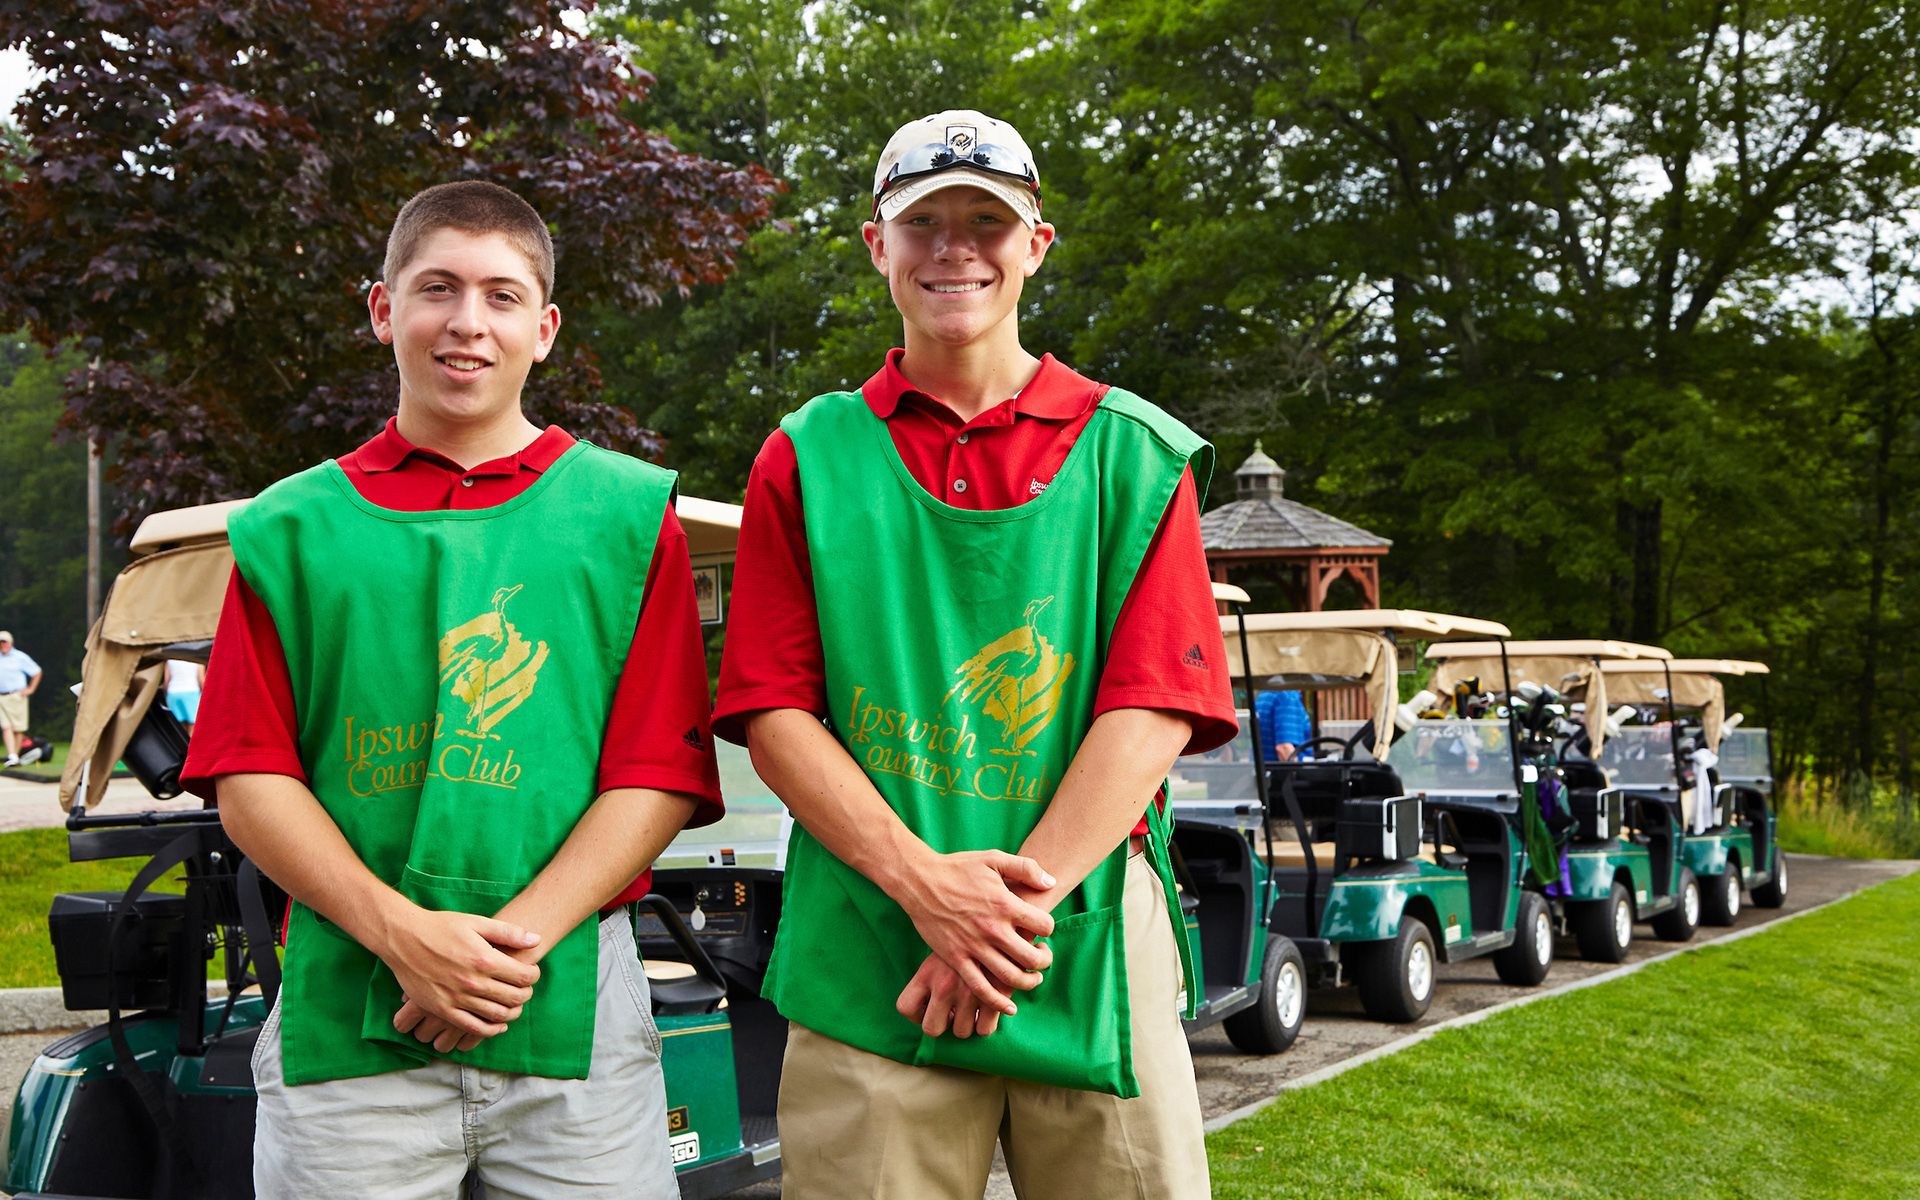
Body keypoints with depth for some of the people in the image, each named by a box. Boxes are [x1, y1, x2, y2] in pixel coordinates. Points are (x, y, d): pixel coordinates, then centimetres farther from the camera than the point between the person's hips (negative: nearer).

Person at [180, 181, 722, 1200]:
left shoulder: (629, 514, 8)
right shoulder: (291, 529, 10)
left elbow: (661, 773, 1)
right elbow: (249, 777, 3)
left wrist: (517, 941, -12)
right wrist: (406, 936, -11)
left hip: (573, 1012, 0)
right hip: (343, 1023, 0)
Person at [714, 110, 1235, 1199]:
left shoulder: (1134, 454, 8)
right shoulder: (808, 459, 9)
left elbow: (1154, 709, -2)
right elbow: (775, 712, 2)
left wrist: (1016, 900, -13)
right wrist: (926, 883, -13)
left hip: (1092, 949, 0)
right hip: (867, 961, 0)